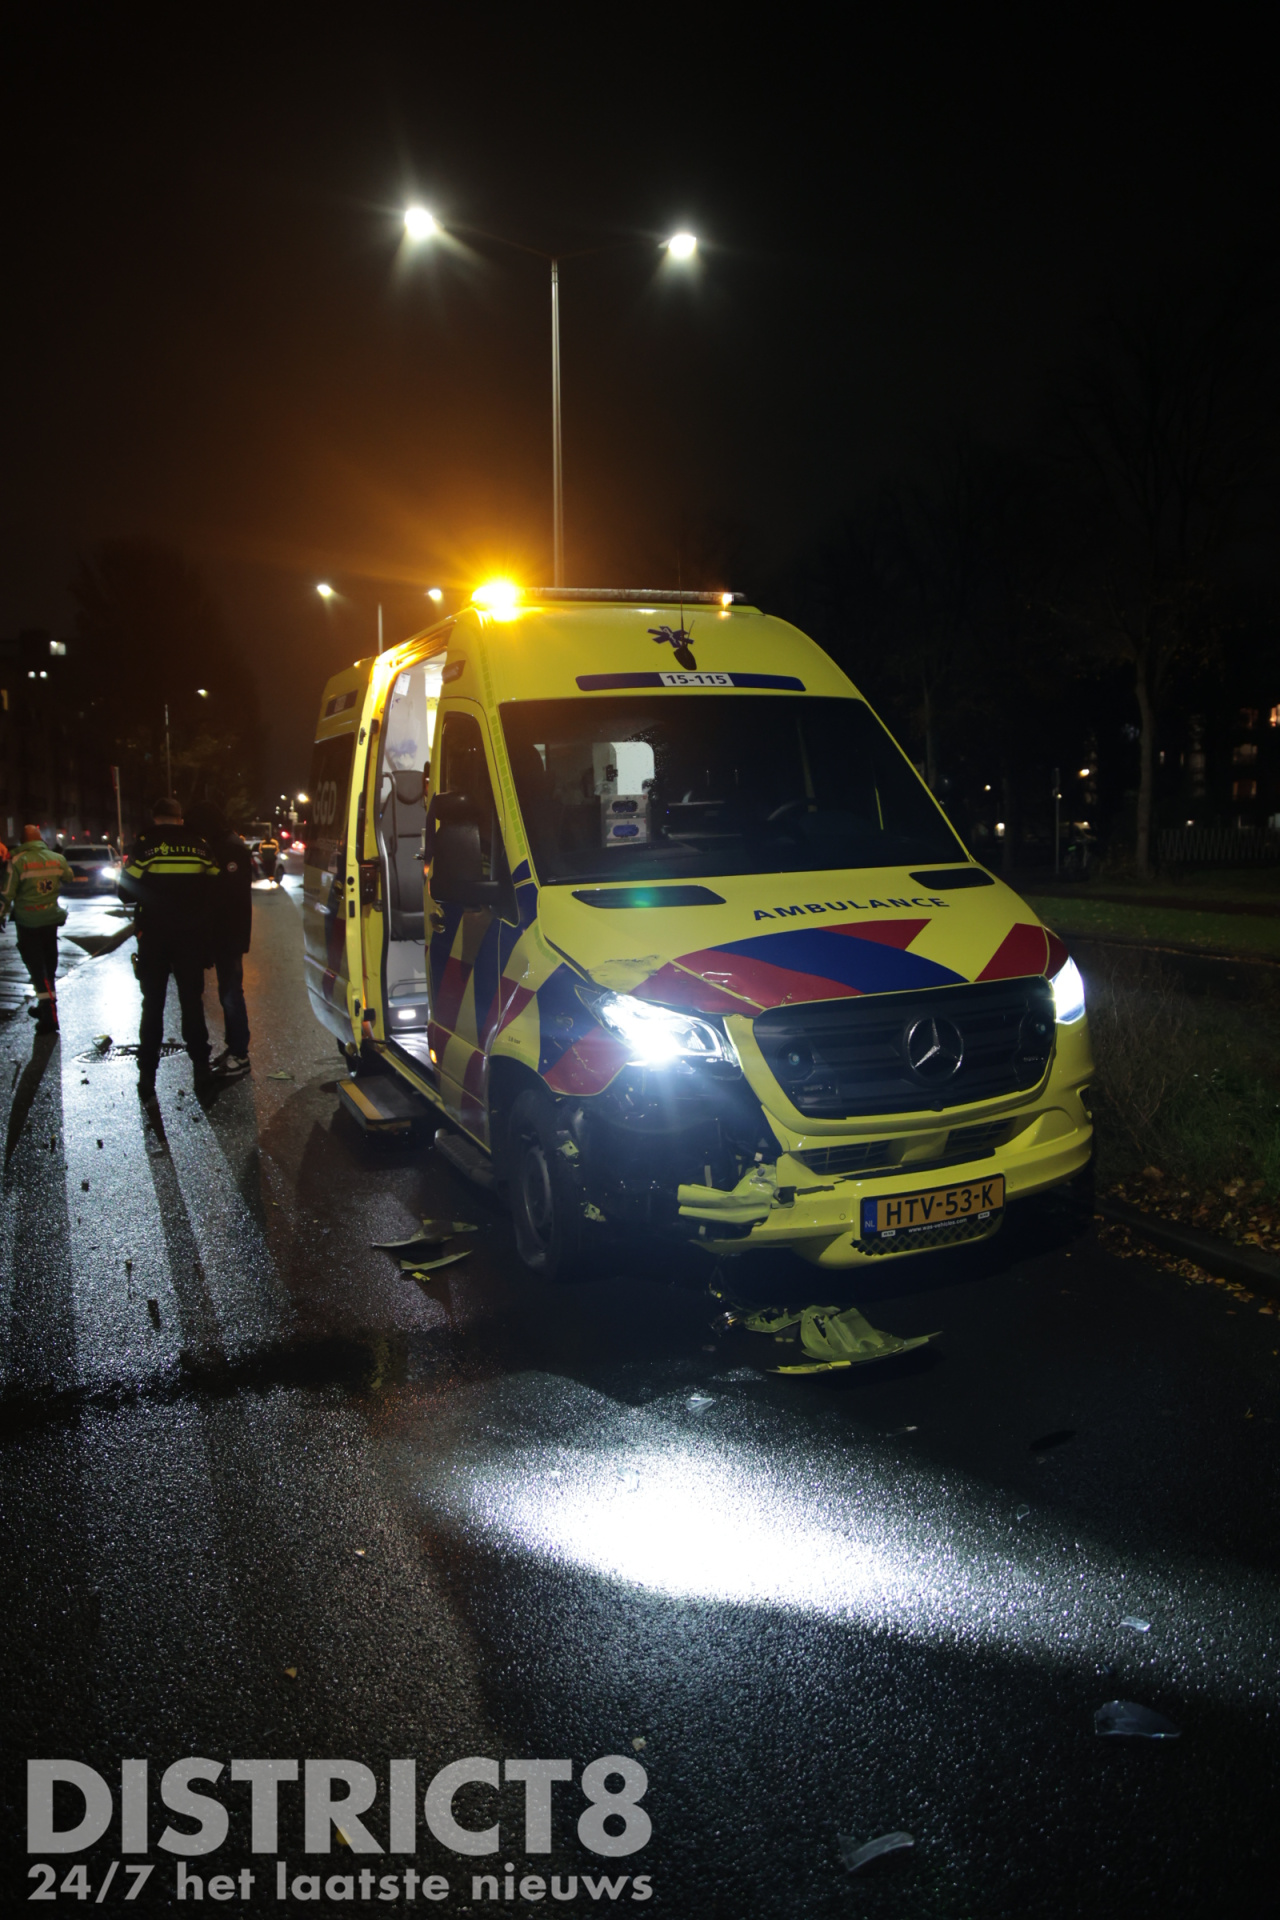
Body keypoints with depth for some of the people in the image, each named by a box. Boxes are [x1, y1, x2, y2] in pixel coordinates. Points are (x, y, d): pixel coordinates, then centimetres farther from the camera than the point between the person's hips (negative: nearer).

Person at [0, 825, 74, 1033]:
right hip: (51, 918, 5)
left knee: (36, 966, -2)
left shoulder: (18, 861, -14)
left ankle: (49, 1016, -8)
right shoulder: (57, 859, -1)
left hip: (27, 921, -4)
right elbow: (67, 881, 16)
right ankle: (46, 1007, 28)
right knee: (49, 965, 17)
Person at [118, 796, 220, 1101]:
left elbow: (127, 889, -8)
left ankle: (147, 1076, 9)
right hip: (191, 937, 2)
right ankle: (200, 1069, 12)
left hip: (154, 936, -1)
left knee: (153, 1004, 8)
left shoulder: (144, 844, -8)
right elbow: (214, 889, 0)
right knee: (192, 1001, 11)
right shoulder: (199, 846, -1)